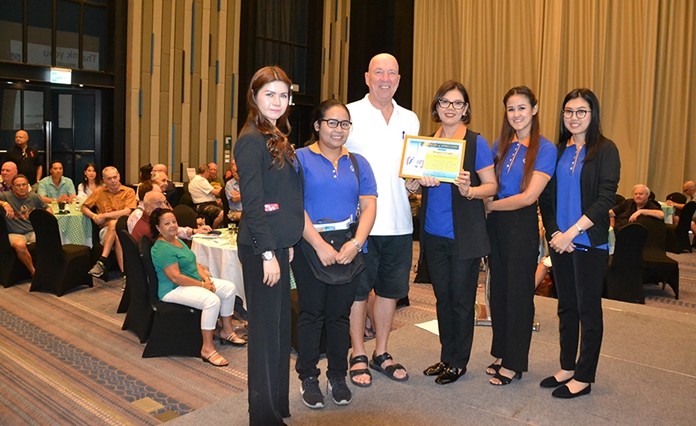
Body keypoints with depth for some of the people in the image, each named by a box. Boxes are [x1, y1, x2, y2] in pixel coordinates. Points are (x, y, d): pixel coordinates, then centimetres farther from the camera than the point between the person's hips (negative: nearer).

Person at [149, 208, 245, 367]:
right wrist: (202, 285, -19)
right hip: (174, 290, -10)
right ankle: (207, 349, -24)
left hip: (195, 281, 10)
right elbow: (175, 278, -24)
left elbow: (194, 263, 15)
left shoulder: (178, 241, 14)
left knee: (230, 288, 0)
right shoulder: (162, 248, -18)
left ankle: (227, 331, 14)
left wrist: (206, 277, -4)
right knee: (212, 300, -32)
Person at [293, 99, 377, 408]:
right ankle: (308, 378, 19)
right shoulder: (300, 158, -1)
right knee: (312, 312, 6)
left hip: (349, 248, 3)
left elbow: (369, 205, 3)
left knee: (340, 313, 10)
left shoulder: (357, 163, 11)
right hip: (310, 248, -3)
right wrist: (320, 246, -18)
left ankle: (338, 377, 24)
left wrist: (356, 242, -13)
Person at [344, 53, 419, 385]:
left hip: (398, 221, 5)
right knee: (358, 290, 6)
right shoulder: (350, 114, -2)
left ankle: (381, 353, 29)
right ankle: (358, 356, 22)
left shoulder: (409, 120, 13)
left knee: (390, 289, 13)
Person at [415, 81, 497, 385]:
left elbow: (492, 185, -7)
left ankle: (459, 362, 21)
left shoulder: (476, 142, -6)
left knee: (461, 300, 6)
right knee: (442, 297, 15)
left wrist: (469, 190, -26)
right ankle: (446, 356, 29)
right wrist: (421, 181, -8)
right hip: (434, 233, 5)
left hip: (464, 235, -5)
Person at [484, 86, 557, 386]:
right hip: (495, 225, 5)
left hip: (522, 226, -5)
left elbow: (529, 197, -16)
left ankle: (514, 363, 18)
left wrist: (489, 205, -9)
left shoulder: (545, 149, -8)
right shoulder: (499, 146, 9)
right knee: (498, 288, 12)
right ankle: (501, 353, 27)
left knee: (518, 292, 5)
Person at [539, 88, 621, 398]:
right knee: (566, 306, 13)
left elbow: (605, 199, -12)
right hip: (559, 241, 5)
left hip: (590, 242, -4)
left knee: (588, 309, 4)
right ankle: (567, 368, 26)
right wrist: (554, 233, -7)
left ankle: (584, 378, 15)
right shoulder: (557, 151, 9)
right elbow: (546, 197, 7)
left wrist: (572, 232, -17)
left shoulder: (605, 150, -4)